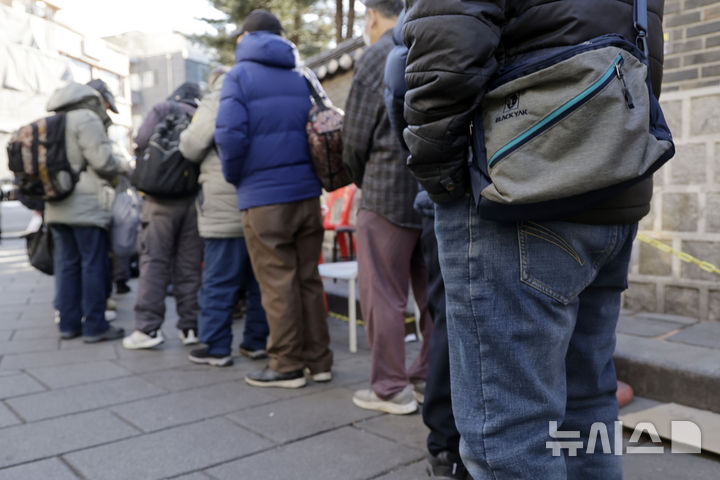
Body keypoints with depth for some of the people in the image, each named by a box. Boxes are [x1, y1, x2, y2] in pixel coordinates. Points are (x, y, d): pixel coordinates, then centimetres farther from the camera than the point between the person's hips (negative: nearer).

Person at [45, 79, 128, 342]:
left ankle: (68, 323, 16)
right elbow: (102, 160, -15)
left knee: (66, 265, 11)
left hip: (58, 206, 9)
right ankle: (94, 326, 0)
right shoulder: (87, 118, -8)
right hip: (86, 206, -9)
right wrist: (122, 164, 4)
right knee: (93, 265, -4)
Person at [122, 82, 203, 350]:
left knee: (154, 260, -1)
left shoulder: (163, 109, 7)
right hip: (194, 198, 3)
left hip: (163, 197, -3)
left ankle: (148, 327, -4)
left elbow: (143, 141, -5)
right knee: (189, 264, 6)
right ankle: (190, 327, 8)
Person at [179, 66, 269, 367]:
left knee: (218, 282, 0)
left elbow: (190, 148, -4)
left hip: (226, 210, -6)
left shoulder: (215, 104, -3)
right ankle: (256, 342, 18)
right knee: (258, 280, 11)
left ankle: (216, 348, 6)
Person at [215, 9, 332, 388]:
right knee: (308, 279, 11)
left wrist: (234, 177, 3)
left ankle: (287, 366, 10)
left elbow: (230, 135, -12)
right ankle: (318, 360, 18)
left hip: (264, 197, -5)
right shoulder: (300, 78, 15)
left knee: (278, 284, 2)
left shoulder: (239, 76, -1)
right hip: (307, 192, 5)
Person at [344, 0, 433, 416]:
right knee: (433, 291, 13)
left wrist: (363, 182, 14)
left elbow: (355, 140, -4)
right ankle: (429, 377, 23)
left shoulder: (377, 57, -4)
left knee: (383, 293, 3)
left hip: (391, 191, -6)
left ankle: (391, 388, 10)